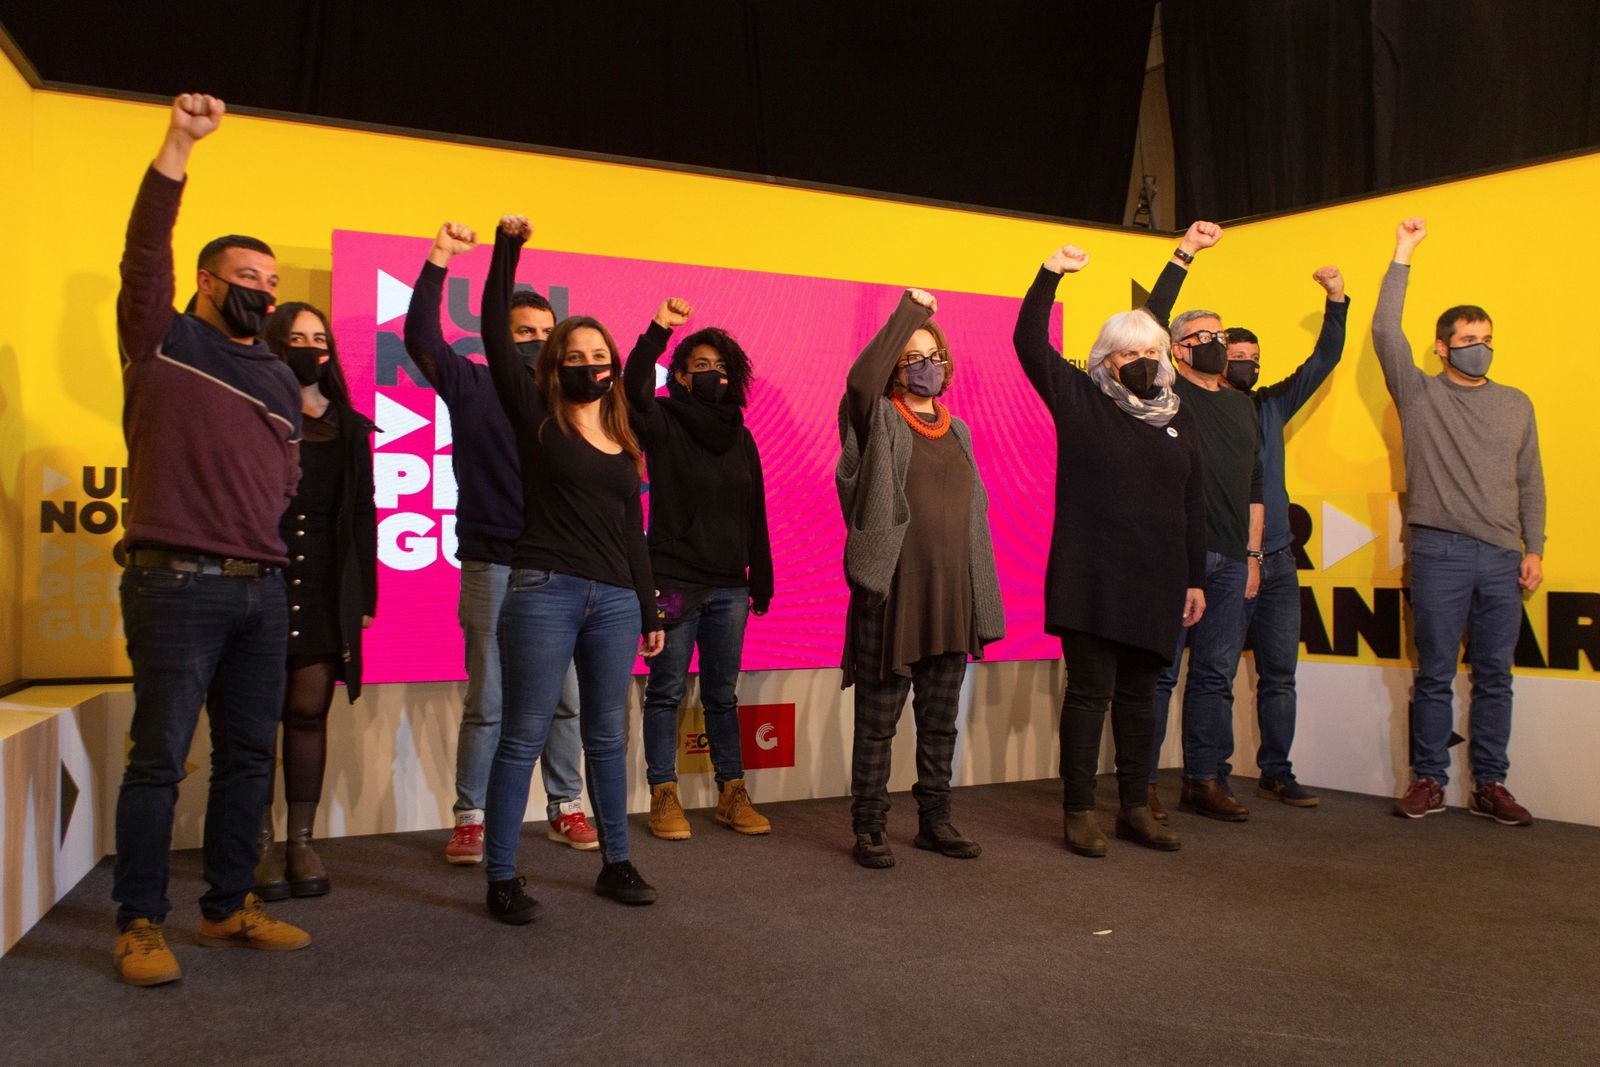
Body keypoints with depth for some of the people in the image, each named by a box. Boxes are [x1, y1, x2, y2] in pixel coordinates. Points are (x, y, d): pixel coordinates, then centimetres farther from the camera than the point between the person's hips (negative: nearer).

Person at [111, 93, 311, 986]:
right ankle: (142, 923, 9)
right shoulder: (164, 342, 3)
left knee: (250, 755, 10)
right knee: (160, 757, -2)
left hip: (262, 589, 6)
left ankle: (230, 905, 22)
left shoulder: (282, 378, 18)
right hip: (178, 585, -6)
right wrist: (178, 148, -22)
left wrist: (269, 536, 7)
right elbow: (146, 250, -12)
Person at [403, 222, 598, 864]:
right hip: (492, 568, -3)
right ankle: (469, 818, 12)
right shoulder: (473, 386, 4)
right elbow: (421, 338, -8)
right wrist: (439, 259, -19)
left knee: (564, 697, 7)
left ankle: (565, 809, 20)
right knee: (487, 701, 1)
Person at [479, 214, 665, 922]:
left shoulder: (624, 441, 15)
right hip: (544, 592, -5)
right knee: (523, 735, -2)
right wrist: (507, 246, -8)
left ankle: (615, 864, 22)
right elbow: (496, 336, -6)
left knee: (607, 737, 11)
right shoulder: (538, 419, 3)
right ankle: (502, 877, 5)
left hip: (614, 600, 5)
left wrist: (650, 611, 17)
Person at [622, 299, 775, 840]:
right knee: (667, 691, 2)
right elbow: (634, 390, -25)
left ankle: (732, 795, 18)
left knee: (722, 695, 11)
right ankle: (664, 797, 11)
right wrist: (658, 330, -32)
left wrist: (761, 577, 11)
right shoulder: (664, 422, -2)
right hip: (674, 581, -4)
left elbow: (755, 513, 13)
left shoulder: (739, 435, 12)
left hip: (728, 587, 5)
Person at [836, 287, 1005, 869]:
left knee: (940, 721, 14)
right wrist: (907, 310, -17)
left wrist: (981, 597, 13)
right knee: (878, 721, 2)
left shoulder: (957, 430, 15)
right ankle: (869, 830, 13)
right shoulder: (881, 422, -2)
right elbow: (861, 377, -25)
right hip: (892, 592, -6)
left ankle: (935, 821, 26)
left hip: (951, 594, 6)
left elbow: (974, 515, 18)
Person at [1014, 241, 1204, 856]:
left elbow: (1194, 505, 14)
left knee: (1139, 695, 12)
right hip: (1090, 582, -4)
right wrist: (1050, 273, -12)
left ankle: (1135, 809, 22)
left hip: (1155, 584, 5)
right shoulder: (1080, 401, 2)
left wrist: (1195, 579, 11)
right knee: (1089, 691, -2)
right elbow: (1029, 343, -7)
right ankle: (1079, 812, 7)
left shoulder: (1178, 420, 14)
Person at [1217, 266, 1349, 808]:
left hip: (1277, 561, 6)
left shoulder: (1270, 406, 14)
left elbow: (1324, 361, 13)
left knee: (1279, 674, 8)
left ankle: (1276, 773, 16)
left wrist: (1336, 300, 4)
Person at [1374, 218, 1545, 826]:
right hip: (1439, 552, -3)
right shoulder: (1419, 395, 6)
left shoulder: (1515, 404, 15)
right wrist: (1403, 256, -5)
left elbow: (1530, 482, 15)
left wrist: (1534, 548, 7)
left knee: (1494, 676, 5)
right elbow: (1385, 331, -6)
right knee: (1435, 674, 1)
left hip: (1502, 557, 3)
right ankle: (1428, 780, 9)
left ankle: (1490, 786, 12)